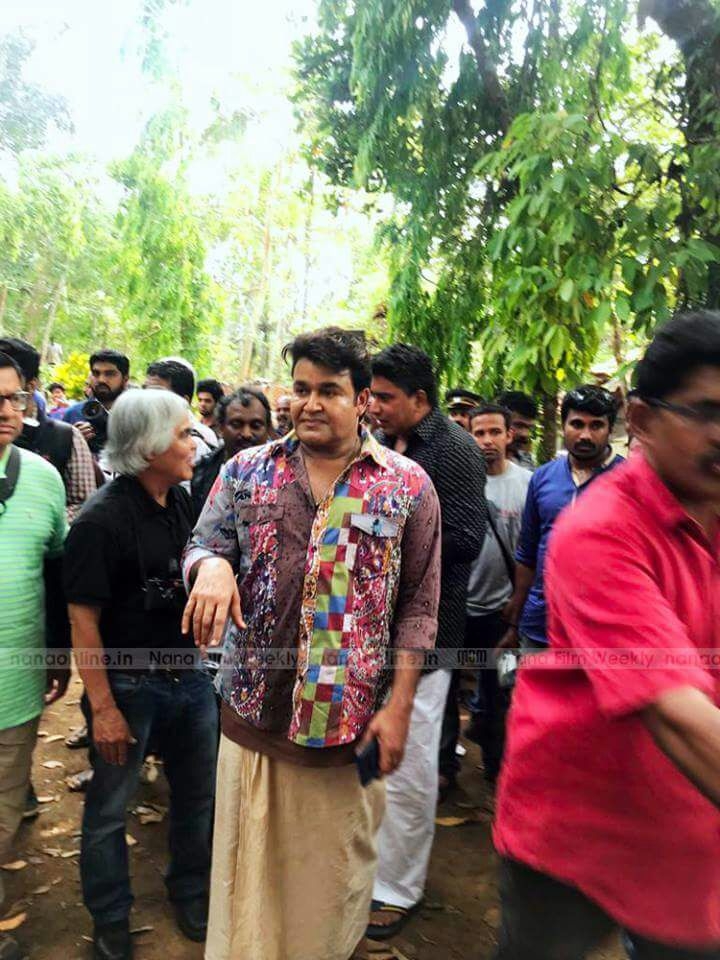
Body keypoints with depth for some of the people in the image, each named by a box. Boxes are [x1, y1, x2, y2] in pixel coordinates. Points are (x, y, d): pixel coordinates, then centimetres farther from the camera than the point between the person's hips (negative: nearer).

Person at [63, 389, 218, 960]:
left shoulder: (182, 502, 2)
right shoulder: (102, 520, -19)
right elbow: (84, 621, -17)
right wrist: (102, 708, -15)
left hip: (189, 672, 6)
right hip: (128, 682, -6)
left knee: (199, 793, 19)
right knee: (110, 808, 14)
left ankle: (191, 892, 44)